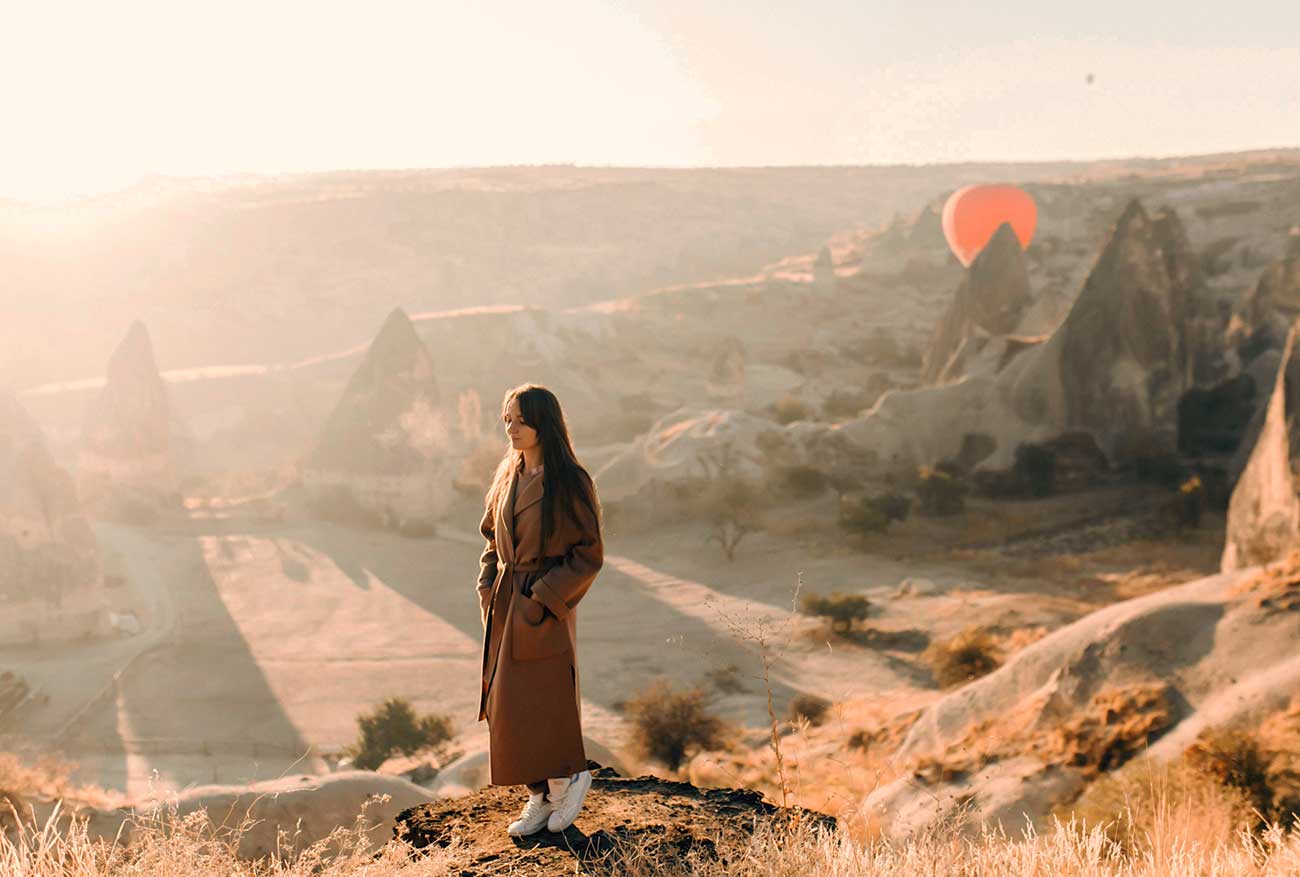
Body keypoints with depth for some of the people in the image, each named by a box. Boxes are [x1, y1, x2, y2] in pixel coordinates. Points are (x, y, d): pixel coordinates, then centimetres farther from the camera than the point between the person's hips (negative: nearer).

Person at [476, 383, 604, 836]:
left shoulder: (570, 482, -12)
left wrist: (544, 598, -16)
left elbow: (589, 554, -12)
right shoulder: (507, 476, 7)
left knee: (540, 705, -4)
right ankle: (541, 797, 24)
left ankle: (571, 776, 22)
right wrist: (488, 588, 4)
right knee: (508, 708, 10)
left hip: (545, 611, -7)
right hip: (504, 607, 7)